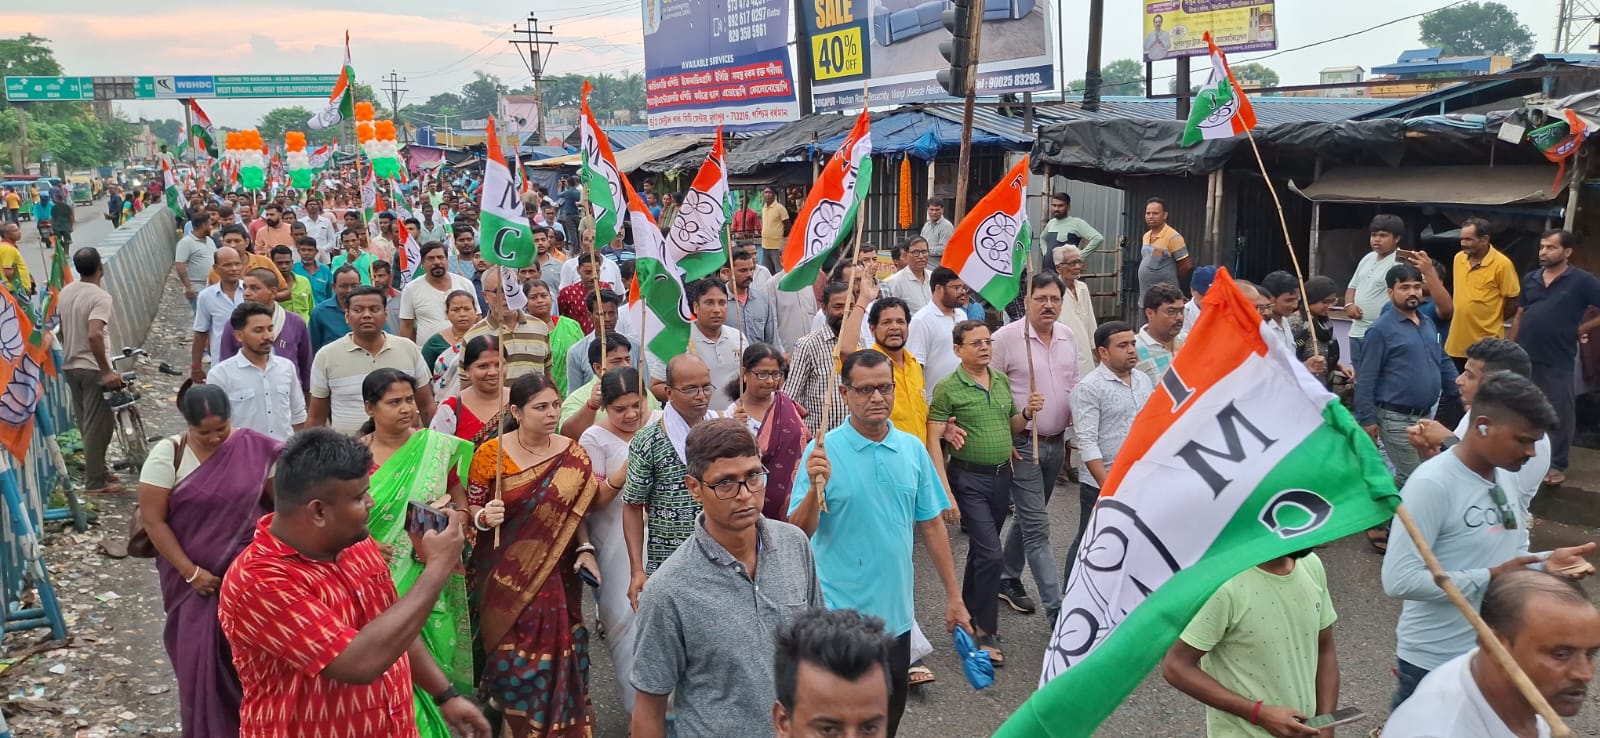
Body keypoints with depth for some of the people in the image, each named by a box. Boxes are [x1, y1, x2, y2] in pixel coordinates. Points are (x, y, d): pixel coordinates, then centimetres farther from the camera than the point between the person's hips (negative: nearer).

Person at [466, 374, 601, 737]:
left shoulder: (572, 455, -3)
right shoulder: (491, 453, -9)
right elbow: (471, 509, -2)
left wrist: (585, 549, -5)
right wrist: (485, 517, -23)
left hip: (556, 572, 2)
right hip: (505, 573, -1)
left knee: (555, 651, 2)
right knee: (512, 653, 1)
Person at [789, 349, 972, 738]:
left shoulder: (912, 448, 1)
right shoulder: (822, 451, -11)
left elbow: (931, 525, 8)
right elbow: (798, 534, -12)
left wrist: (953, 595, 8)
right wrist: (815, 487, -30)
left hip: (897, 611, 4)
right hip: (839, 615, -4)